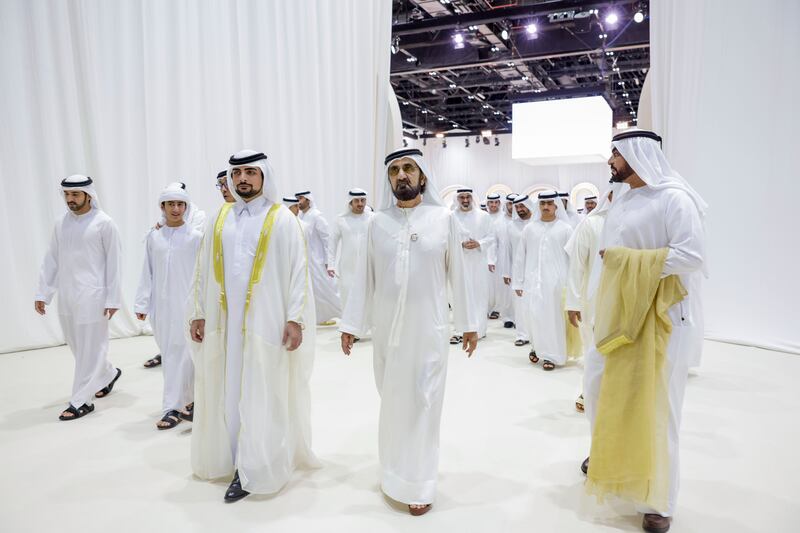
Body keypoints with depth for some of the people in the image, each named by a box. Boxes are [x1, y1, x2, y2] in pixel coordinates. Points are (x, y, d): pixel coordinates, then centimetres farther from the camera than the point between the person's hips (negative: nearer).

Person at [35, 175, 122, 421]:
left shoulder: (104, 223, -7)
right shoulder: (61, 224, 8)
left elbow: (114, 263, -8)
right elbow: (51, 261, 11)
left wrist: (113, 298, -10)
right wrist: (43, 293, 6)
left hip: (92, 295, -6)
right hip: (66, 296, 6)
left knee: (89, 348, 1)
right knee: (76, 345, 16)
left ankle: (82, 401, 10)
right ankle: (108, 374, 38)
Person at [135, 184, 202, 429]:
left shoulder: (196, 237, -3)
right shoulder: (153, 238, 8)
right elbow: (147, 273, 9)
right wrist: (142, 304, 6)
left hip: (186, 305, -4)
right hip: (160, 305, 4)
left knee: (179, 356, -1)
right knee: (169, 353, 11)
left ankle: (172, 407, 10)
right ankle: (188, 397, 27)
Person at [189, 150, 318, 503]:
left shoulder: (282, 219, -3)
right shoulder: (219, 219, 10)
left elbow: (298, 271, -7)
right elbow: (203, 270, 12)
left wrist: (295, 318, -13)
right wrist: (198, 313, 7)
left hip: (266, 321, -4)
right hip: (223, 321, 4)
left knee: (261, 394, 2)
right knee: (227, 391, 12)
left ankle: (253, 469, 13)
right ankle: (229, 456, 29)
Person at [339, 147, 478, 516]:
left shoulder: (444, 218, -3)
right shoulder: (378, 222, 2)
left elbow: (458, 275, 1)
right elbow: (365, 277, 5)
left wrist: (468, 323, 3)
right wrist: (351, 324, 4)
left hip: (427, 326, -2)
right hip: (386, 326, 2)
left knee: (422, 403, 5)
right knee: (391, 400, 13)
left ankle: (418, 484, 21)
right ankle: (393, 474, 32)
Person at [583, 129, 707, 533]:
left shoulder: (673, 197, -15)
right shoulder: (619, 201, 10)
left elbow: (693, 255, -25)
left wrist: (625, 258, -20)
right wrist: (601, 311, 15)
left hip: (659, 318, -8)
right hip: (618, 314, 8)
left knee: (654, 405, 1)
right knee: (598, 385, 16)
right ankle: (608, 456, 41)